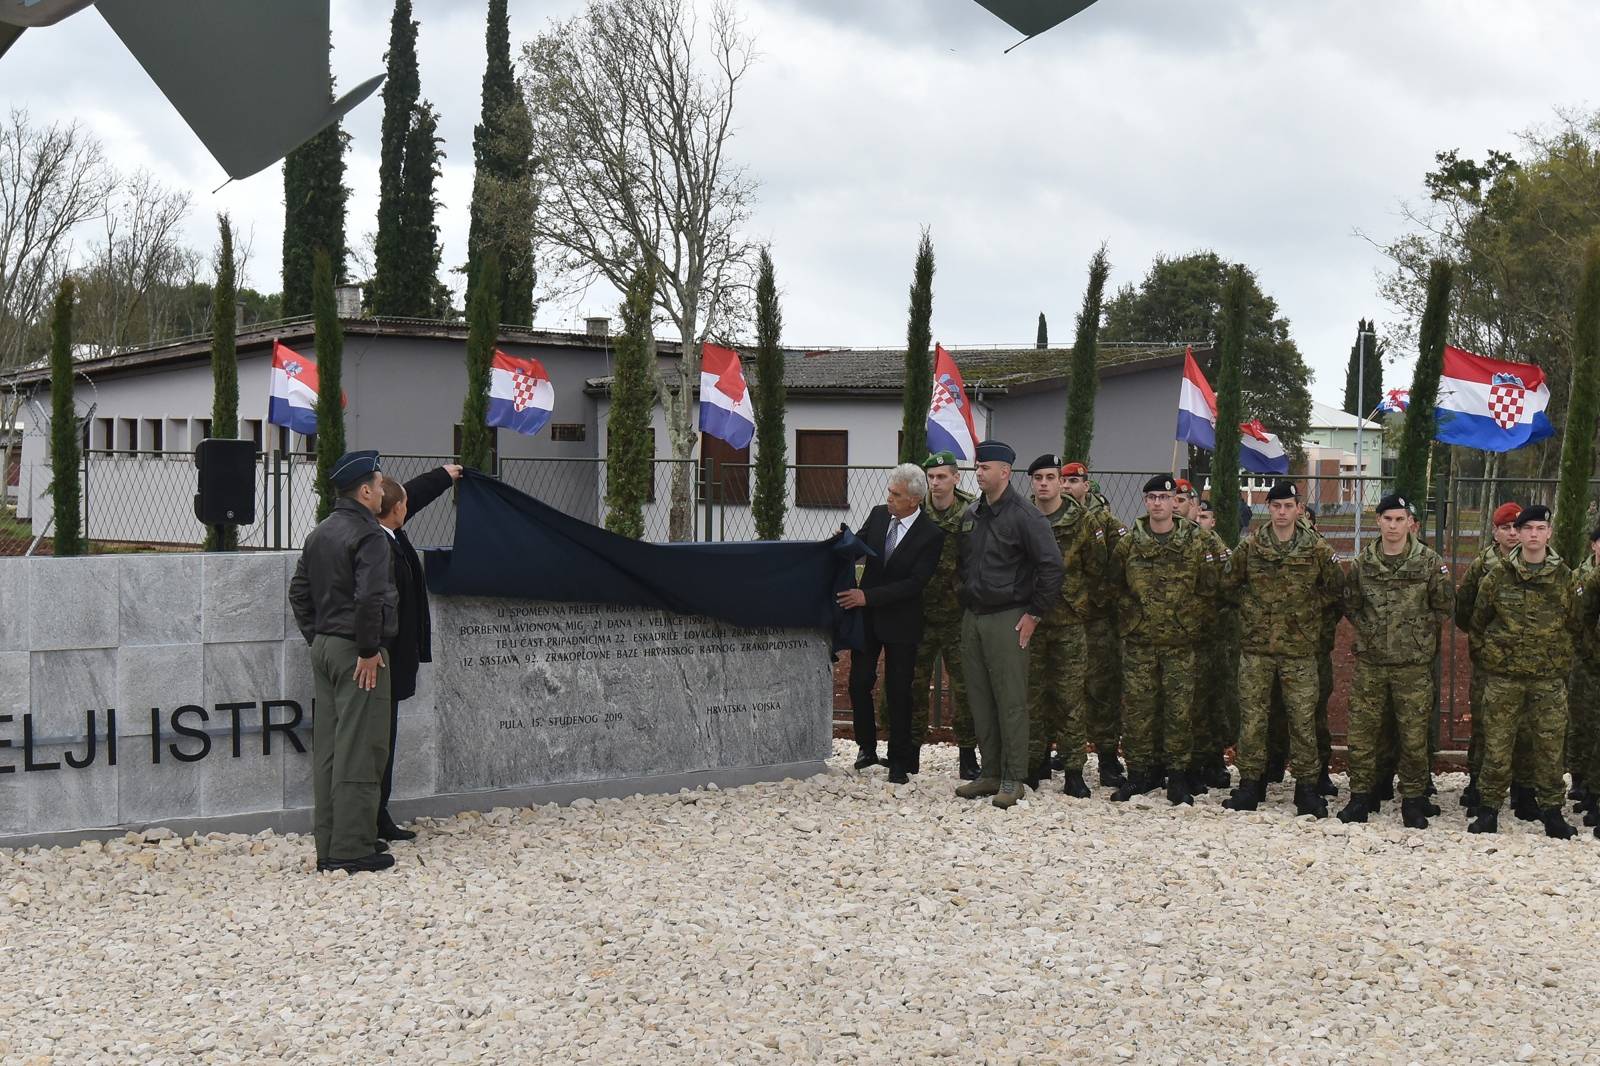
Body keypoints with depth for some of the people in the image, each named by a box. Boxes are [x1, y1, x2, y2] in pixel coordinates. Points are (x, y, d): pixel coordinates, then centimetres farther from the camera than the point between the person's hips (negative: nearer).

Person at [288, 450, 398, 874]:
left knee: (327, 748, 11)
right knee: (358, 751, -5)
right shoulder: (369, 535, -14)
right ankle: (352, 849, -3)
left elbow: (299, 591, 18)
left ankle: (329, 846, 17)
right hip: (356, 654, -9)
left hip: (323, 648, 9)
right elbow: (370, 597, -24)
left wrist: (316, 637, 19)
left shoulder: (319, 534, 14)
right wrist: (368, 649, -16)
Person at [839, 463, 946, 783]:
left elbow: (915, 584, -20)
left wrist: (868, 596, -23)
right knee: (859, 683, 6)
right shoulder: (878, 515, 0)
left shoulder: (931, 535, -16)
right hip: (867, 615, 5)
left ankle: (900, 762, 13)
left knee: (898, 693, 2)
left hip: (901, 623, -4)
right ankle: (867, 748, 23)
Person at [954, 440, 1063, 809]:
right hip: (972, 618, 7)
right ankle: (991, 774, 17)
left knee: (1011, 701, -4)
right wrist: (965, 604, 16)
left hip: (1007, 619, -7)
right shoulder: (971, 515, 12)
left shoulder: (1023, 516, -10)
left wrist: (1034, 613, -11)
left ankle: (1013, 779, 1)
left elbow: (1051, 566, -13)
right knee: (980, 699, 10)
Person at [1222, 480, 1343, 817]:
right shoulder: (1249, 546, 2)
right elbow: (1230, 583, 15)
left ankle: (1307, 786, 7)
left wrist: (1309, 610, 5)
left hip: (1299, 648, -1)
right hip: (1256, 645, 1)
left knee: (1303, 718, -1)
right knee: (1252, 716, 4)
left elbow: (1334, 586, 10)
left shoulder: (1316, 549, 0)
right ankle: (1251, 782, 14)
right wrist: (1251, 608, 10)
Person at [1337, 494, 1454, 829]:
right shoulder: (1362, 563, 5)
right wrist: (1370, 629, 5)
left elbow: (1445, 606, 5)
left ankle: (1413, 800, 13)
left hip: (1414, 664, -2)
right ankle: (1360, 795, 14)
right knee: (1363, 731, 4)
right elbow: (1350, 605, 16)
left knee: (1414, 735, 2)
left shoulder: (1429, 562, -2)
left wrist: (1418, 629, 1)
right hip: (1370, 662, 2)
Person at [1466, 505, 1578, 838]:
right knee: (1497, 744, 2)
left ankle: (1551, 810, 14)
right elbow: (1479, 619, 11)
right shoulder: (1498, 575, 1)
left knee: (1550, 745, 4)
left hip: (1549, 677, 1)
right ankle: (1489, 808, 11)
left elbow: (1573, 621, 11)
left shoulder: (1563, 576, 3)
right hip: (1503, 675, -1)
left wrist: (1559, 656, 10)